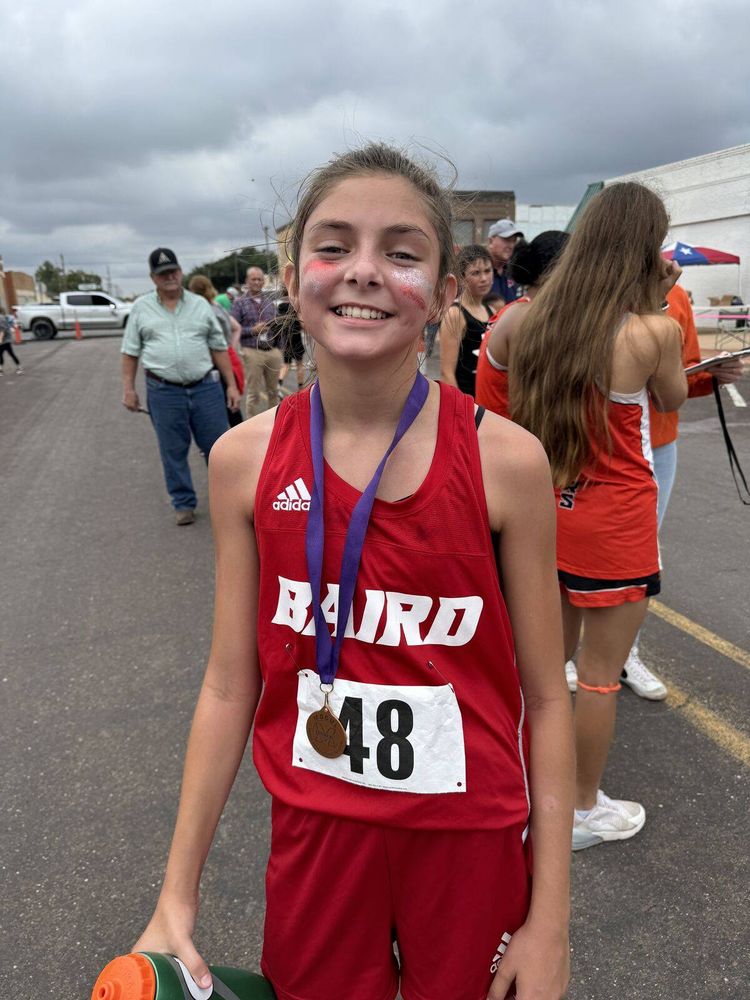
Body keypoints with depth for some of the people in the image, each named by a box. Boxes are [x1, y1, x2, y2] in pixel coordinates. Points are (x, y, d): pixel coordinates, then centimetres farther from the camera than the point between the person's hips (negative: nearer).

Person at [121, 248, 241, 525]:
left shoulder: (200, 304, 7)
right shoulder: (141, 307, 6)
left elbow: (218, 347, 8)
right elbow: (131, 351, 10)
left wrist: (231, 385, 5)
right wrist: (128, 388, 4)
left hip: (205, 387, 0)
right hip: (164, 392, 0)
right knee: (173, 451, 7)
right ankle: (184, 503, 21)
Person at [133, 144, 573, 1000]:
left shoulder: (505, 461, -16)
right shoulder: (245, 460, -10)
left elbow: (545, 701, -8)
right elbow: (229, 684, -3)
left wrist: (549, 924, -3)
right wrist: (176, 895, 2)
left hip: (469, 839, -1)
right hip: (313, 831, 2)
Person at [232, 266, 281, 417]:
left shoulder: (270, 300, 13)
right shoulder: (240, 303, 1)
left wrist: (279, 350, 13)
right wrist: (253, 330, -15)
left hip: (273, 351, 4)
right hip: (252, 352, -4)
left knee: (273, 391, 12)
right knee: (253, 393, -1)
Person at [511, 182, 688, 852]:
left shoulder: (544, 315, -1)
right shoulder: (653, 330, -16)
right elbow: (672, 399, 3)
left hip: (549, 510, 6)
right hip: (615, 521, -6)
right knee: (600, 673, 10)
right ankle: (584, 811, 28)